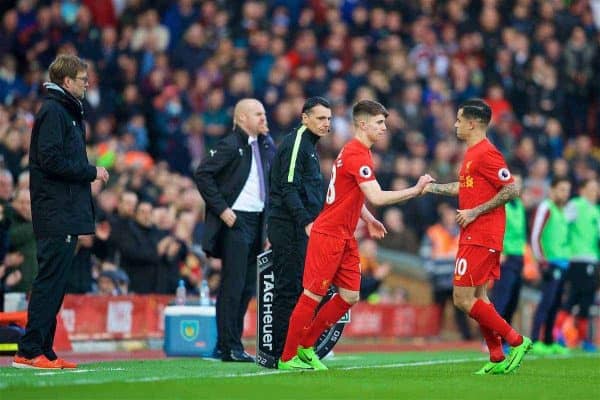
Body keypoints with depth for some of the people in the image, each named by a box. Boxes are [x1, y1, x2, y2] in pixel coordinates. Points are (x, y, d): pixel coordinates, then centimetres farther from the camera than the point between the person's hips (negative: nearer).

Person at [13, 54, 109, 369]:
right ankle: (29, 352, -10)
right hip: (56, 215, -10)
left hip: (66, 214, 10)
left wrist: (88, 173, 7)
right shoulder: (53, 112, -10)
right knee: (50, 281, -10)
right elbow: (51, 160, -19)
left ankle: (44, 351, 13)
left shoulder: (68, 112, 21)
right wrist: (92, 172, -12)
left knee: (55, 284, 10)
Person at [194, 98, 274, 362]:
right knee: (233, 286, -7)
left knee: (248, 287, 10)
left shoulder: (265, 144, 12)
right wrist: (221, 209, -17)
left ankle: (227, 345, 17)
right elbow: (202, 175, -15)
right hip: (235, 221, -8)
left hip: (257, 220, 8)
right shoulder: (230, 145, -11)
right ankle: (229, 347, -4)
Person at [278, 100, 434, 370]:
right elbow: (376, 197, -26)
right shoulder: (357, 155, -18)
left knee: (349, 296, 7)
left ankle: (305, 346, 17)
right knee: (312, 296, -5)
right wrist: (415, 190, -20)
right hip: (328, 235, -10)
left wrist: (368, 220, 13)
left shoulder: (355, 151, 14)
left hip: (345, 237, 10)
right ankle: (287, 358, 3)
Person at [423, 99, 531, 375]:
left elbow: (511, 189, -19)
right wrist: (432, 187, 24)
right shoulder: (472, 153, 15)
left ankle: (516, 341, -6)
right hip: (472, 236, 10)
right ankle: (497, 358, 13)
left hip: (481, 237, -10)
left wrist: (475, 212, -19)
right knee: (478, 297, 11)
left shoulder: (485, 153, -15)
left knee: (463, 298, -11)